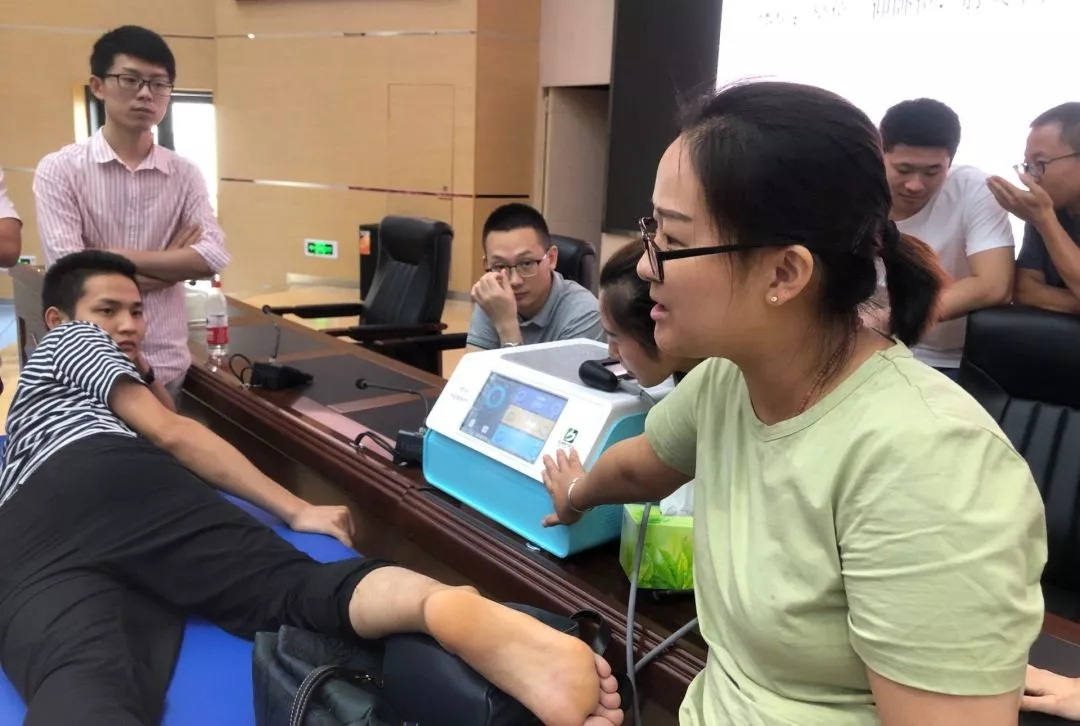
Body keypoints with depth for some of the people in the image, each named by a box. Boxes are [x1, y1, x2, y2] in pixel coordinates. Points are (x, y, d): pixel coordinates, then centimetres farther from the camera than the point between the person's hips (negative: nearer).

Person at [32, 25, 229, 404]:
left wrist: (118, 257, -14)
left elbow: (214, 257, -9)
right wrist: (172, 263, -9)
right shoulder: (59, 170, -5)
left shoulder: (186, 175, 4)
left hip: (166, 364, 3)